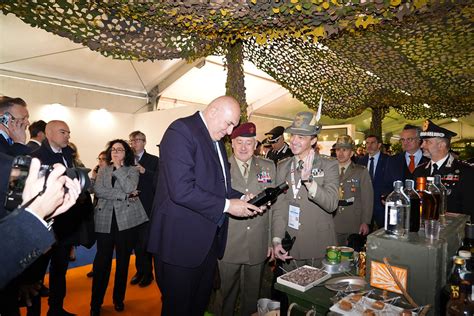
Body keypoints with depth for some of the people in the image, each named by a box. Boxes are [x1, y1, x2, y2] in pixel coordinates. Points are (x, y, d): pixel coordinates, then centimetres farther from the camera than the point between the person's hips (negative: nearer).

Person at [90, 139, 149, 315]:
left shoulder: (132, 170, 6)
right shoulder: (103, 170, 13)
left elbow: (129, 187, -13)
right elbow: (97, 190, -3)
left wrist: (118, 167, -7)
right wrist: (123, 195, -12)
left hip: (126, 219, -1)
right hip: (105, 218, 1)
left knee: (123, 260, 8)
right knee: (102, 259, 0)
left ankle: (119, 299, 25)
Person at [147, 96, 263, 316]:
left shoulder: (216, 140, 13)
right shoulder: (181, 130, -16)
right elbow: (181, 190, -26)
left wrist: (240, 198, 0)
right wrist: (226, 205, -19)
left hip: (208, 239, 9)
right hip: (181, 240, -8)